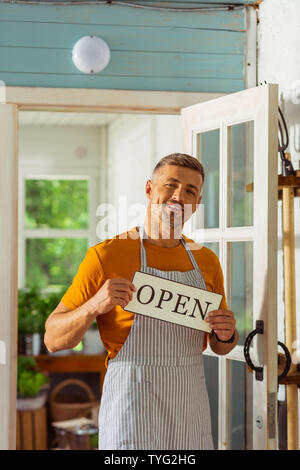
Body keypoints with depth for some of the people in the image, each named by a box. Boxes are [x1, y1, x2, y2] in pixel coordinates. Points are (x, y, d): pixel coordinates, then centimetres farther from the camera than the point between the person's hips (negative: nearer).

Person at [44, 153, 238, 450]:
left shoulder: (207, 261, 7)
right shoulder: (107, 255, -9)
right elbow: (54, 339, -8)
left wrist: (226, 335, -6)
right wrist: (94, 306, -27)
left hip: (192, 421, 5)